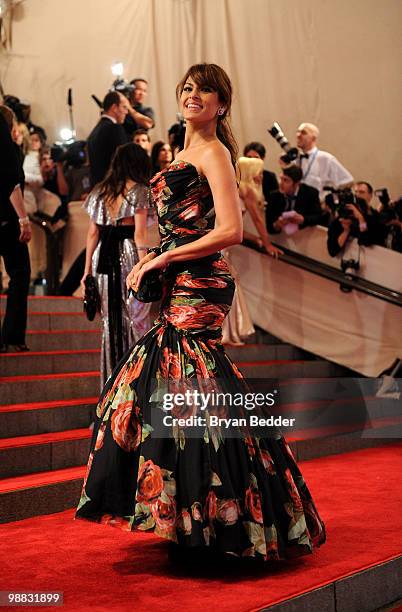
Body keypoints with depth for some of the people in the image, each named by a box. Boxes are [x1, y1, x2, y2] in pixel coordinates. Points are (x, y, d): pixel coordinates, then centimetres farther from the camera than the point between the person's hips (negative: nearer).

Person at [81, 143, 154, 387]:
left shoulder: (100, 191, 12)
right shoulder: (139, 191, -2)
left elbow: (93, 233, 9)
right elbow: (139, 233, -10)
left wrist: (88, 269, 10)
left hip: (104, 257, 5)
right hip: (129, 255, -5)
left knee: (110, 321, 12)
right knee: (135, 320, 3)